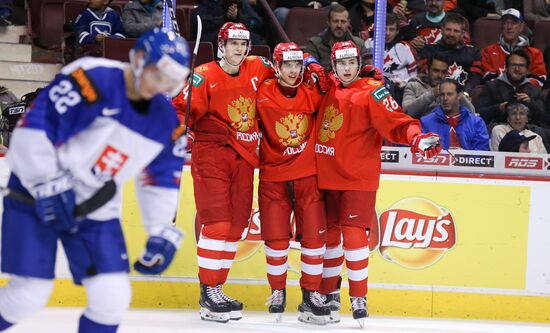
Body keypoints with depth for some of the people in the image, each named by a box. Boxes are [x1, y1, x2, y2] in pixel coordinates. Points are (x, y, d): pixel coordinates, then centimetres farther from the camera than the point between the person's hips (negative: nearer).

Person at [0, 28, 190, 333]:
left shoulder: (165, 120, 2)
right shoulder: (93, 81, -22)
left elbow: (162, 178, 15)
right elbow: (32, 131, -24)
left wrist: (161, 233, 8)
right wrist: (48, 187, -26)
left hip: (97, 211, 6)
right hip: (36, 199, -6)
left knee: (113, 297, -4)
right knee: (28, 294, -11)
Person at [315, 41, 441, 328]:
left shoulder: (371, 93, -10)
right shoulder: (329, 89, 8)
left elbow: (396, 123, -18)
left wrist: (416, 138, -35)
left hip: (358, 178, -6)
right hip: (327, 175, 6)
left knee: (353, 235, -11)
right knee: (329, 235, 12)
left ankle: (359, 298, -2)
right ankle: (329, 293, 25)